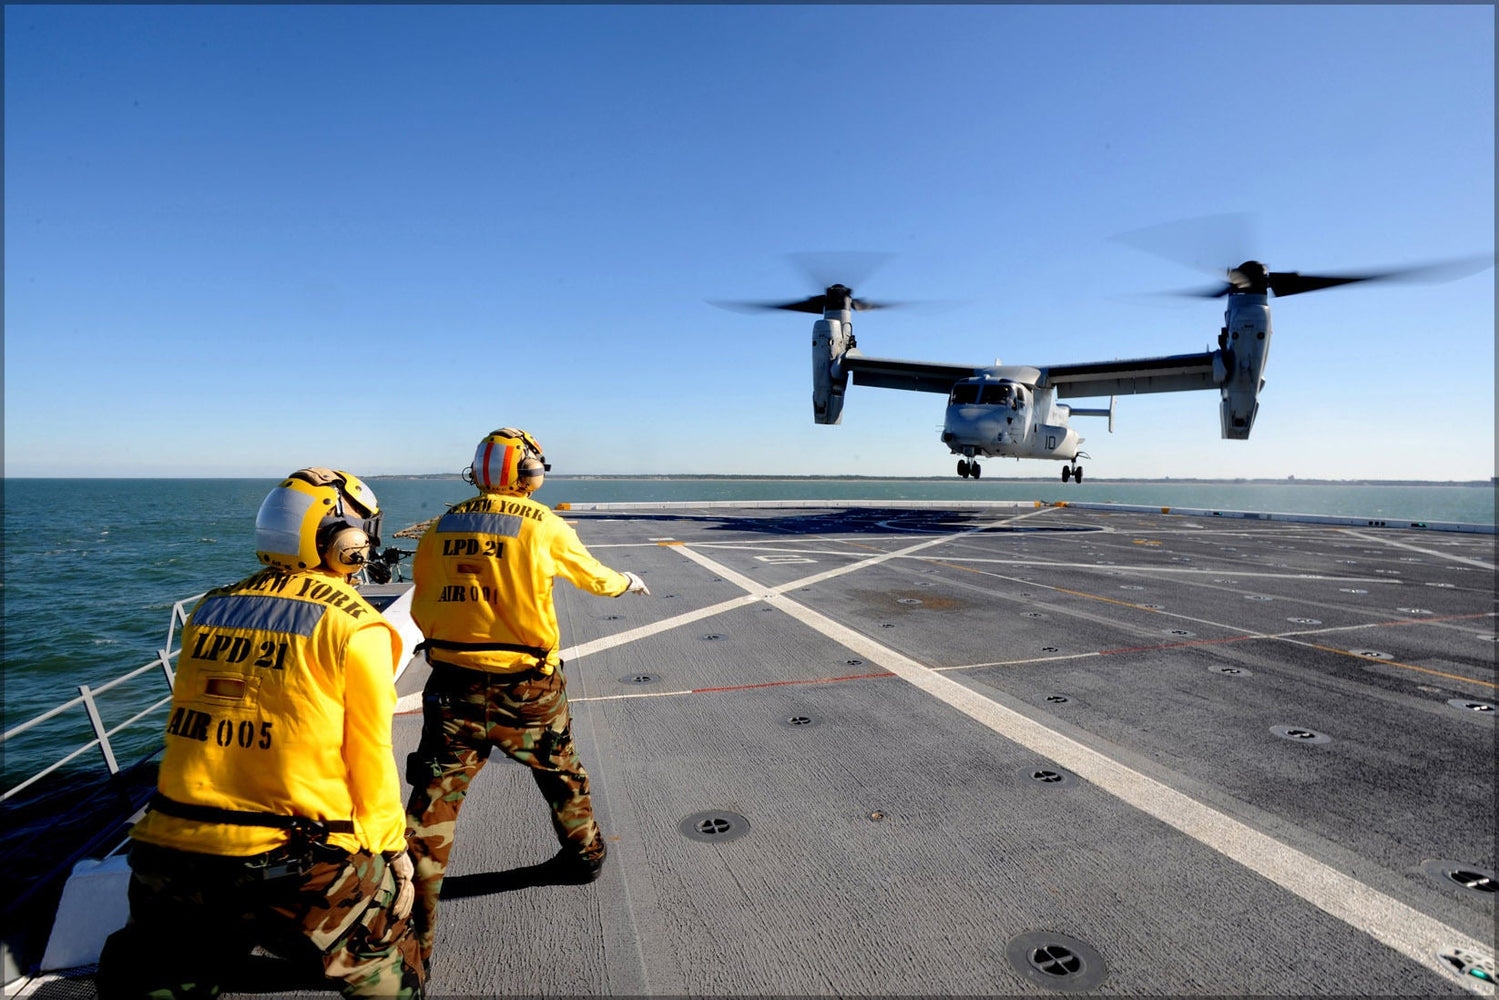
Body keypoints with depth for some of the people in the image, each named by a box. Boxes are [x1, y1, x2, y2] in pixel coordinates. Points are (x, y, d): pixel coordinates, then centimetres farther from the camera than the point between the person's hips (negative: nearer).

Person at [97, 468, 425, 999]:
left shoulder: (209, 608, 6)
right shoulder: (355, 626, -10)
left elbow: (189, 730, 15)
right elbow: (370, 758, -6)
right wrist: (390, 848, 6)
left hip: (170, 856, 5)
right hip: (299, 872, -5)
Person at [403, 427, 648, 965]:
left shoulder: (441, 527, 2)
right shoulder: (546, 525, -7)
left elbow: (421, 608, 9)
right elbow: (592, 576, 10)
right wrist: (627, 582, 31)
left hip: (453, 685, 1)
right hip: (526, 689, -1)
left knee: (432, 800, 10)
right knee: (561, 773, 23)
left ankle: (413, 928, 13)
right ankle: (584, 854, 45)